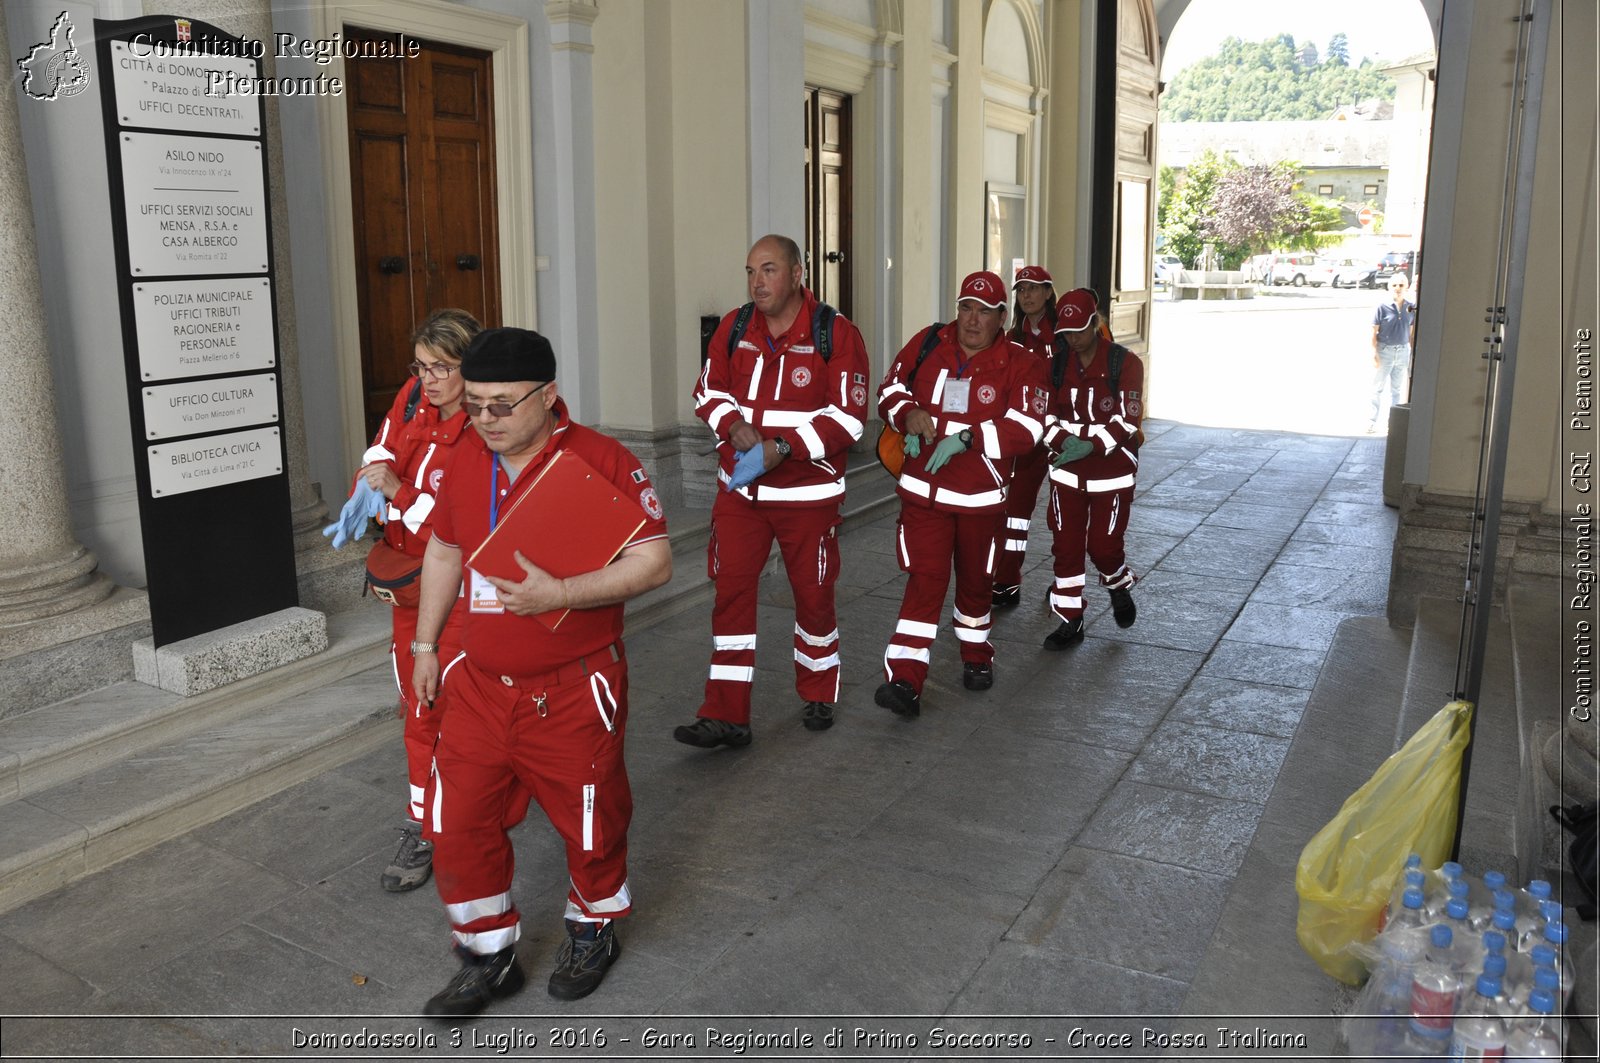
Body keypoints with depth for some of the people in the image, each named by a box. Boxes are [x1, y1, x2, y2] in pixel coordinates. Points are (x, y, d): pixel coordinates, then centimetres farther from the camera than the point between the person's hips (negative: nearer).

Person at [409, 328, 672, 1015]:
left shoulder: (603, 461, -16)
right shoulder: (464, 465, 3)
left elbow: (654, 562, -19)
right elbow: (443, 551, 17)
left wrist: (560, 593, -28)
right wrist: (426, 646, 18)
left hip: (574, 689, -5)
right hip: (479, 686, 5)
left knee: (589, 822, 12)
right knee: (456, 823, 9)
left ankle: (593, 930, 41)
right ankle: (488, 957, 30)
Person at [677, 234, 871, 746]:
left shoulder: (835, 334, -10)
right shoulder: (733, 328, 3)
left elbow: (848, 415, -14)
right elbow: (709, 392, 9)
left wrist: (781, 448, -22)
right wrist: (734, 426, -12)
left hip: (809, 490, -3)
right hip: (739, 488, 3)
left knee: (813, 593, 9)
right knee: (731, 592, -1)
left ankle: (818, 696, 33)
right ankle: (726, 716, 5)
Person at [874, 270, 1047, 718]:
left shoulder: (1020, 365, -7)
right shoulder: (927, 344, 1)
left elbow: (1025, 428, -16)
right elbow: (890, 390, 10)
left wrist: (966, 437, -26)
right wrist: (909, 413, -13)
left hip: (981, 495, 0)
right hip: (924, 490, 0)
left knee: (975, 580, 16)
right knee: (924, 580, -8)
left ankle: (976, 656, 41)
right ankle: (904, 681, -10)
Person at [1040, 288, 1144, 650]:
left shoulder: (1125, 363, -10)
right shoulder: (1057, 364, 3)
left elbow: (1127, 419, -15)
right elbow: (1047, 414, 3)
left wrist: (1091, 446, -24)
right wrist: (1064, 441, -16)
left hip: (1111, 473, -3)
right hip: (1066, 471, 4)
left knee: (1103, 545, 1)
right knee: (1066, 546, 4)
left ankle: (1120, 588, 35)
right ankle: (1070, 621, 16)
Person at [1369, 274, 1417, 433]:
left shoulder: (1411, 307, 0)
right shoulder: (1382, 307, -11)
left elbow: (1412, 331, 8)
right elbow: (1373, 332, -9)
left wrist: (1412, 352, 7)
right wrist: (1374, 354, -15)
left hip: (1403, 351, 3)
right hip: (1384, 350, -3)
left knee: (1396, 389, 13)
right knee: (1378, 388, 5)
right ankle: (1372, 421, 13)